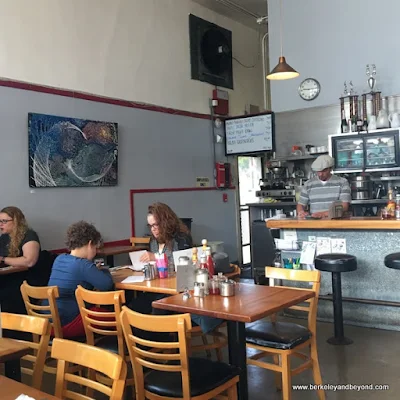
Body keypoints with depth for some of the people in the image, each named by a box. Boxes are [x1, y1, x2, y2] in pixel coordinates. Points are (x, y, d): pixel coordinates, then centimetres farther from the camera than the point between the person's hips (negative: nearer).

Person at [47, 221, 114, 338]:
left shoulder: (59, 259, 8)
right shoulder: (83, 264, -17)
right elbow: (107, 284, -17)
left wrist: (95, 270, 12)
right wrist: (103, 270, 3)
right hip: (66, 325, -9)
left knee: (99, 310, 23)